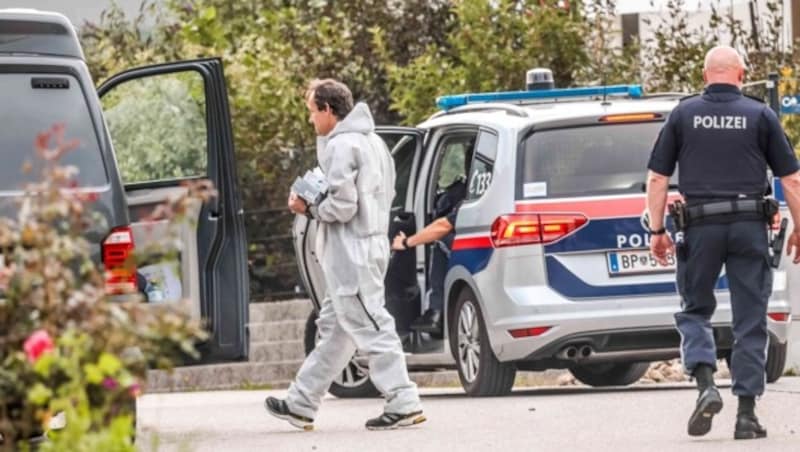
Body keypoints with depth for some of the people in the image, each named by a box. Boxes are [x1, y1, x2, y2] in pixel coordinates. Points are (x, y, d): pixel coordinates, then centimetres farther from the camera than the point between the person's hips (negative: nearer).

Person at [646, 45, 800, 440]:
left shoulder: (683, 115, 6)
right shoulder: (760, 116, 4)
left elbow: (657, 177, 3)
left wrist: (656, 230, 9)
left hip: (701, 227, 0)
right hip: (750, 225, 0)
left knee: (694, 310, 14)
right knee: (750, 321, 6)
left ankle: (706, 385, -9)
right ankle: (746, 412, 4)